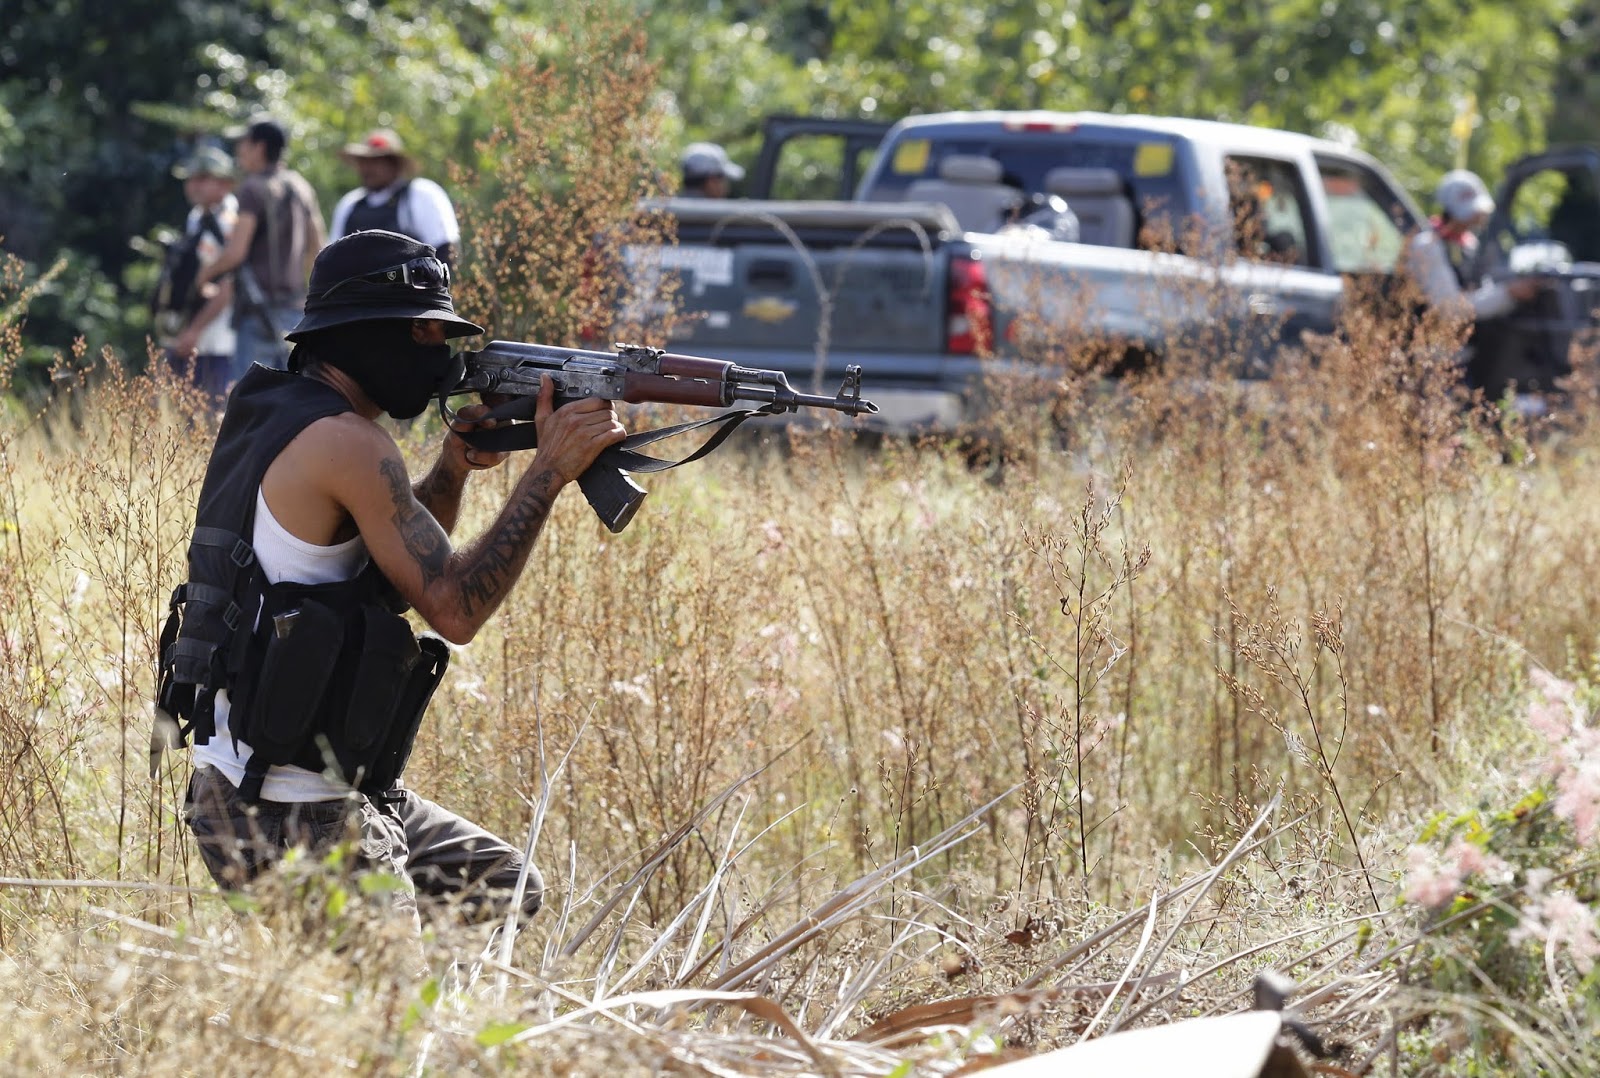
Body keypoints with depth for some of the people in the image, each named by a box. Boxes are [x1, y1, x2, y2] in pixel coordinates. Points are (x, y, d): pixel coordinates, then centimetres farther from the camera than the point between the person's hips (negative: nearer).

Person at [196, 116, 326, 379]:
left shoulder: (254, 189, -10)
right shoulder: (300, 187, 13)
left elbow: (236, 252, -16)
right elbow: (317, 247, 19)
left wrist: (209, 272, 1)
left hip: (261, 309, -8)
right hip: (295, 304, 8)